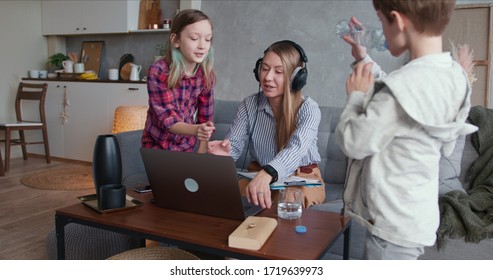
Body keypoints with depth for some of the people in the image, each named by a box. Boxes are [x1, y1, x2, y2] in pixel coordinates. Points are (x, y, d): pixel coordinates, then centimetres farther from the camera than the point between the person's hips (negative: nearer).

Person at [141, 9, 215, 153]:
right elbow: (167, 119, -26)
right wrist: (196, 130, -44)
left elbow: (205, 116, -2)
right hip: (157, 145, -3)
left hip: (186, 146, 4)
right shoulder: (158, 71, -23)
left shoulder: (206, 74, -10)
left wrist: (202, 152, -4)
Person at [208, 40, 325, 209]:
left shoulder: (308, 109, -14)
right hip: (257, 175, 3)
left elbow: (296, 149, -33)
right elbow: (235, 144, -9)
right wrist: (226, 152, -36)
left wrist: (267, 174, -54)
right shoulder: (249, 105, -2)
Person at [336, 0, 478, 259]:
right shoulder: (451, 74, 0)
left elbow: (353, 142, -19)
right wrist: (364, 59, 16)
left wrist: (355, 95, -4)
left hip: (394, 224, -9)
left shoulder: (404, 85, -29)